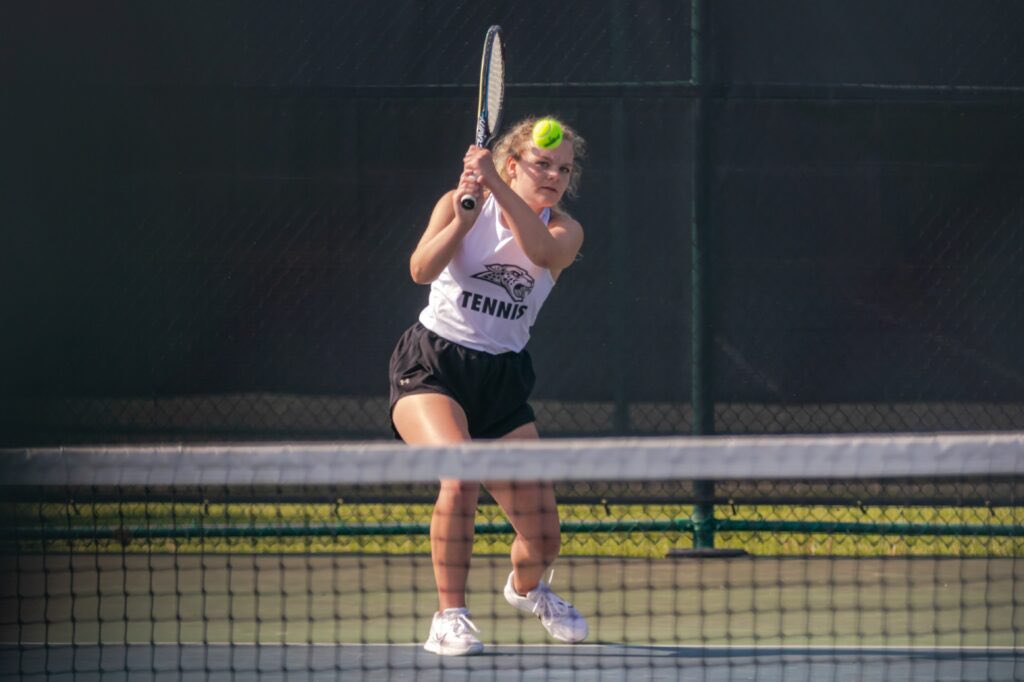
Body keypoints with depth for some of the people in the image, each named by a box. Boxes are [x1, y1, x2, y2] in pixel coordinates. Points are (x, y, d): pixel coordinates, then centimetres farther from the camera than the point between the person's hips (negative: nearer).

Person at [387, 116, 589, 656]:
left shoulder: (564, 230, 1)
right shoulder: (461, 204, -2)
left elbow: (542, 252, -24)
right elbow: (422, 269, -17)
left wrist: (496, 187, -37)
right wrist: (463, 220, -33)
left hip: (502, 378, 3)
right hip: (431, 365, -3)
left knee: (542, 536, -1)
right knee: (460, 477, -33)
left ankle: (525, 587, 37)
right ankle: (449, 617, -21)